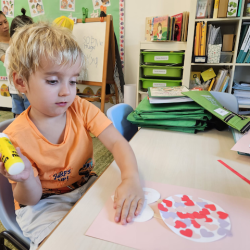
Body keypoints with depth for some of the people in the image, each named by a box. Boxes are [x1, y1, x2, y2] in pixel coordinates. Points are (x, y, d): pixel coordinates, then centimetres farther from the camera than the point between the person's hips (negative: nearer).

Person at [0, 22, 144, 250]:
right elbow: (30, 200, -10)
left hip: (87, 187, 3)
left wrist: (131, 178, -42)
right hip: (44, 204, -2)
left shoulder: (82, 109, -12)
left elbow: (117, 142, -23)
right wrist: (25, 179, -34)